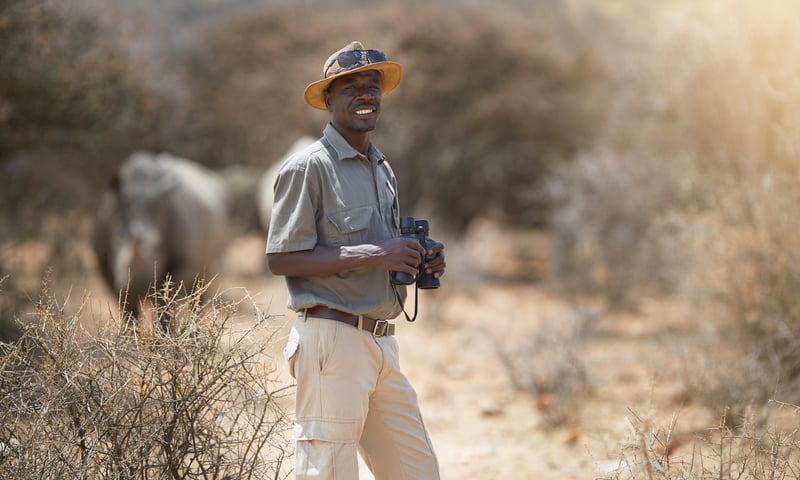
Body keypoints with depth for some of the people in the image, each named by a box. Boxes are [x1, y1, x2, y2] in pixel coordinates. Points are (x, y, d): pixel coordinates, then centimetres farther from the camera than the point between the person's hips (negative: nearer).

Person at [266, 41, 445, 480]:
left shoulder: (383, 170, 21)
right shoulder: (307, 167, -7)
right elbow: (281, 259, -14)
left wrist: (420, 263, 7)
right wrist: (372, 255, -18)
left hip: (382, 342, 8)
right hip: (332, 340, -8)